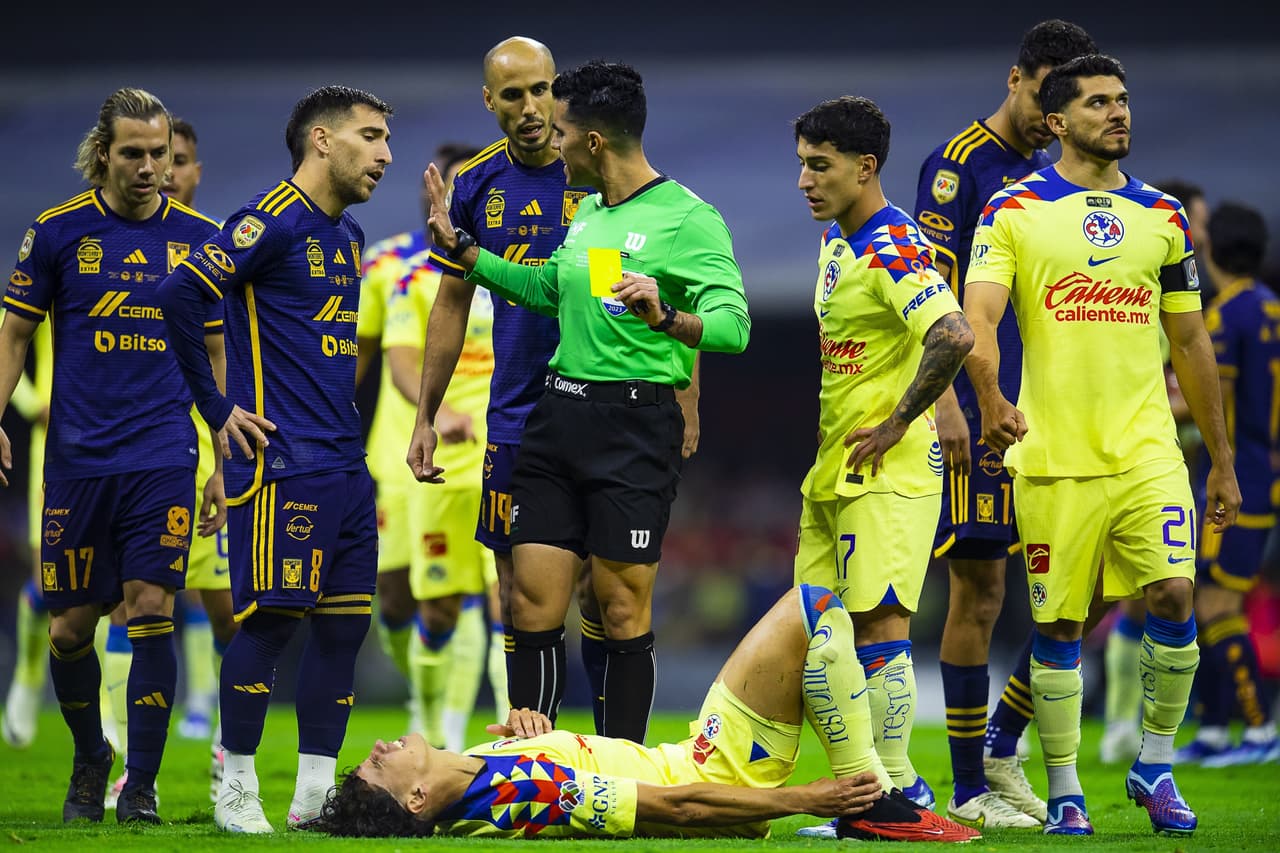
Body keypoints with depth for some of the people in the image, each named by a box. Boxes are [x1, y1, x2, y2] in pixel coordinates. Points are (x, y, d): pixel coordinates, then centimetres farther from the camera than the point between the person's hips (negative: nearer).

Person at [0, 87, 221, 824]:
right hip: (79, 459, 0)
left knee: (152, 610, -10)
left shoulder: (199, 237, 5)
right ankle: (90, 758, 28)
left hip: (164, 456, 0)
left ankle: (142, 785, -1)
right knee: (70, 626, 3)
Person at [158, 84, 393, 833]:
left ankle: (316, 792, 9)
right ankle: (237, 791, 1)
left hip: (344, 463, 9)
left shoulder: (347, 235, 17)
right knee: (273, 618, -7)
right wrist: (219, 412, -12)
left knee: (346, 620, 5)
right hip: (282, 463, -8)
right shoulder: (273, 221, -10)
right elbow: (181, 295, -17)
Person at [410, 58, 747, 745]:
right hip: (558, 414, 7)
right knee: (532, 604, 4)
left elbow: (733, 324, -19)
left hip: (635, 426, -7)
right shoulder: (588, 209, 14)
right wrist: (457, 248, 29)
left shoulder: (686, 219, -11)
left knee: (623, 612, -2)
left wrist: (666, 318, -38)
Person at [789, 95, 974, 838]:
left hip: (887, 471, -10)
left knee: (878, 624, -9)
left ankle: (898, 788, -4)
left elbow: (954, 336, -31)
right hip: (834, 470, 10)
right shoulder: (836, 241, 13)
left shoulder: (893, 250, -17)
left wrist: (898, 423, -22)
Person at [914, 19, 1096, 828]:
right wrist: (946, 401, -20)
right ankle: (970, 788, 3)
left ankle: (1002, 747, 15)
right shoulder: (957, 164, -6)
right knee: (979, 593, -4)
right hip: (979, 414, -7)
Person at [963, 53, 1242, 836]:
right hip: (1053, 455, -2)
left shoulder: (1162, 215, 12)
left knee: (1172, 595, -11)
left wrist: (1223, 463, 15)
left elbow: (1190, 344, 16)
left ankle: (1156, 766, 7)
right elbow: (978, 315, -11)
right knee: (1057, 625, 1)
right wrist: (991, 397, -31)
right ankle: (1065, 792, 13)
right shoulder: (1014, 211, 1)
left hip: (1147, 449, 2)